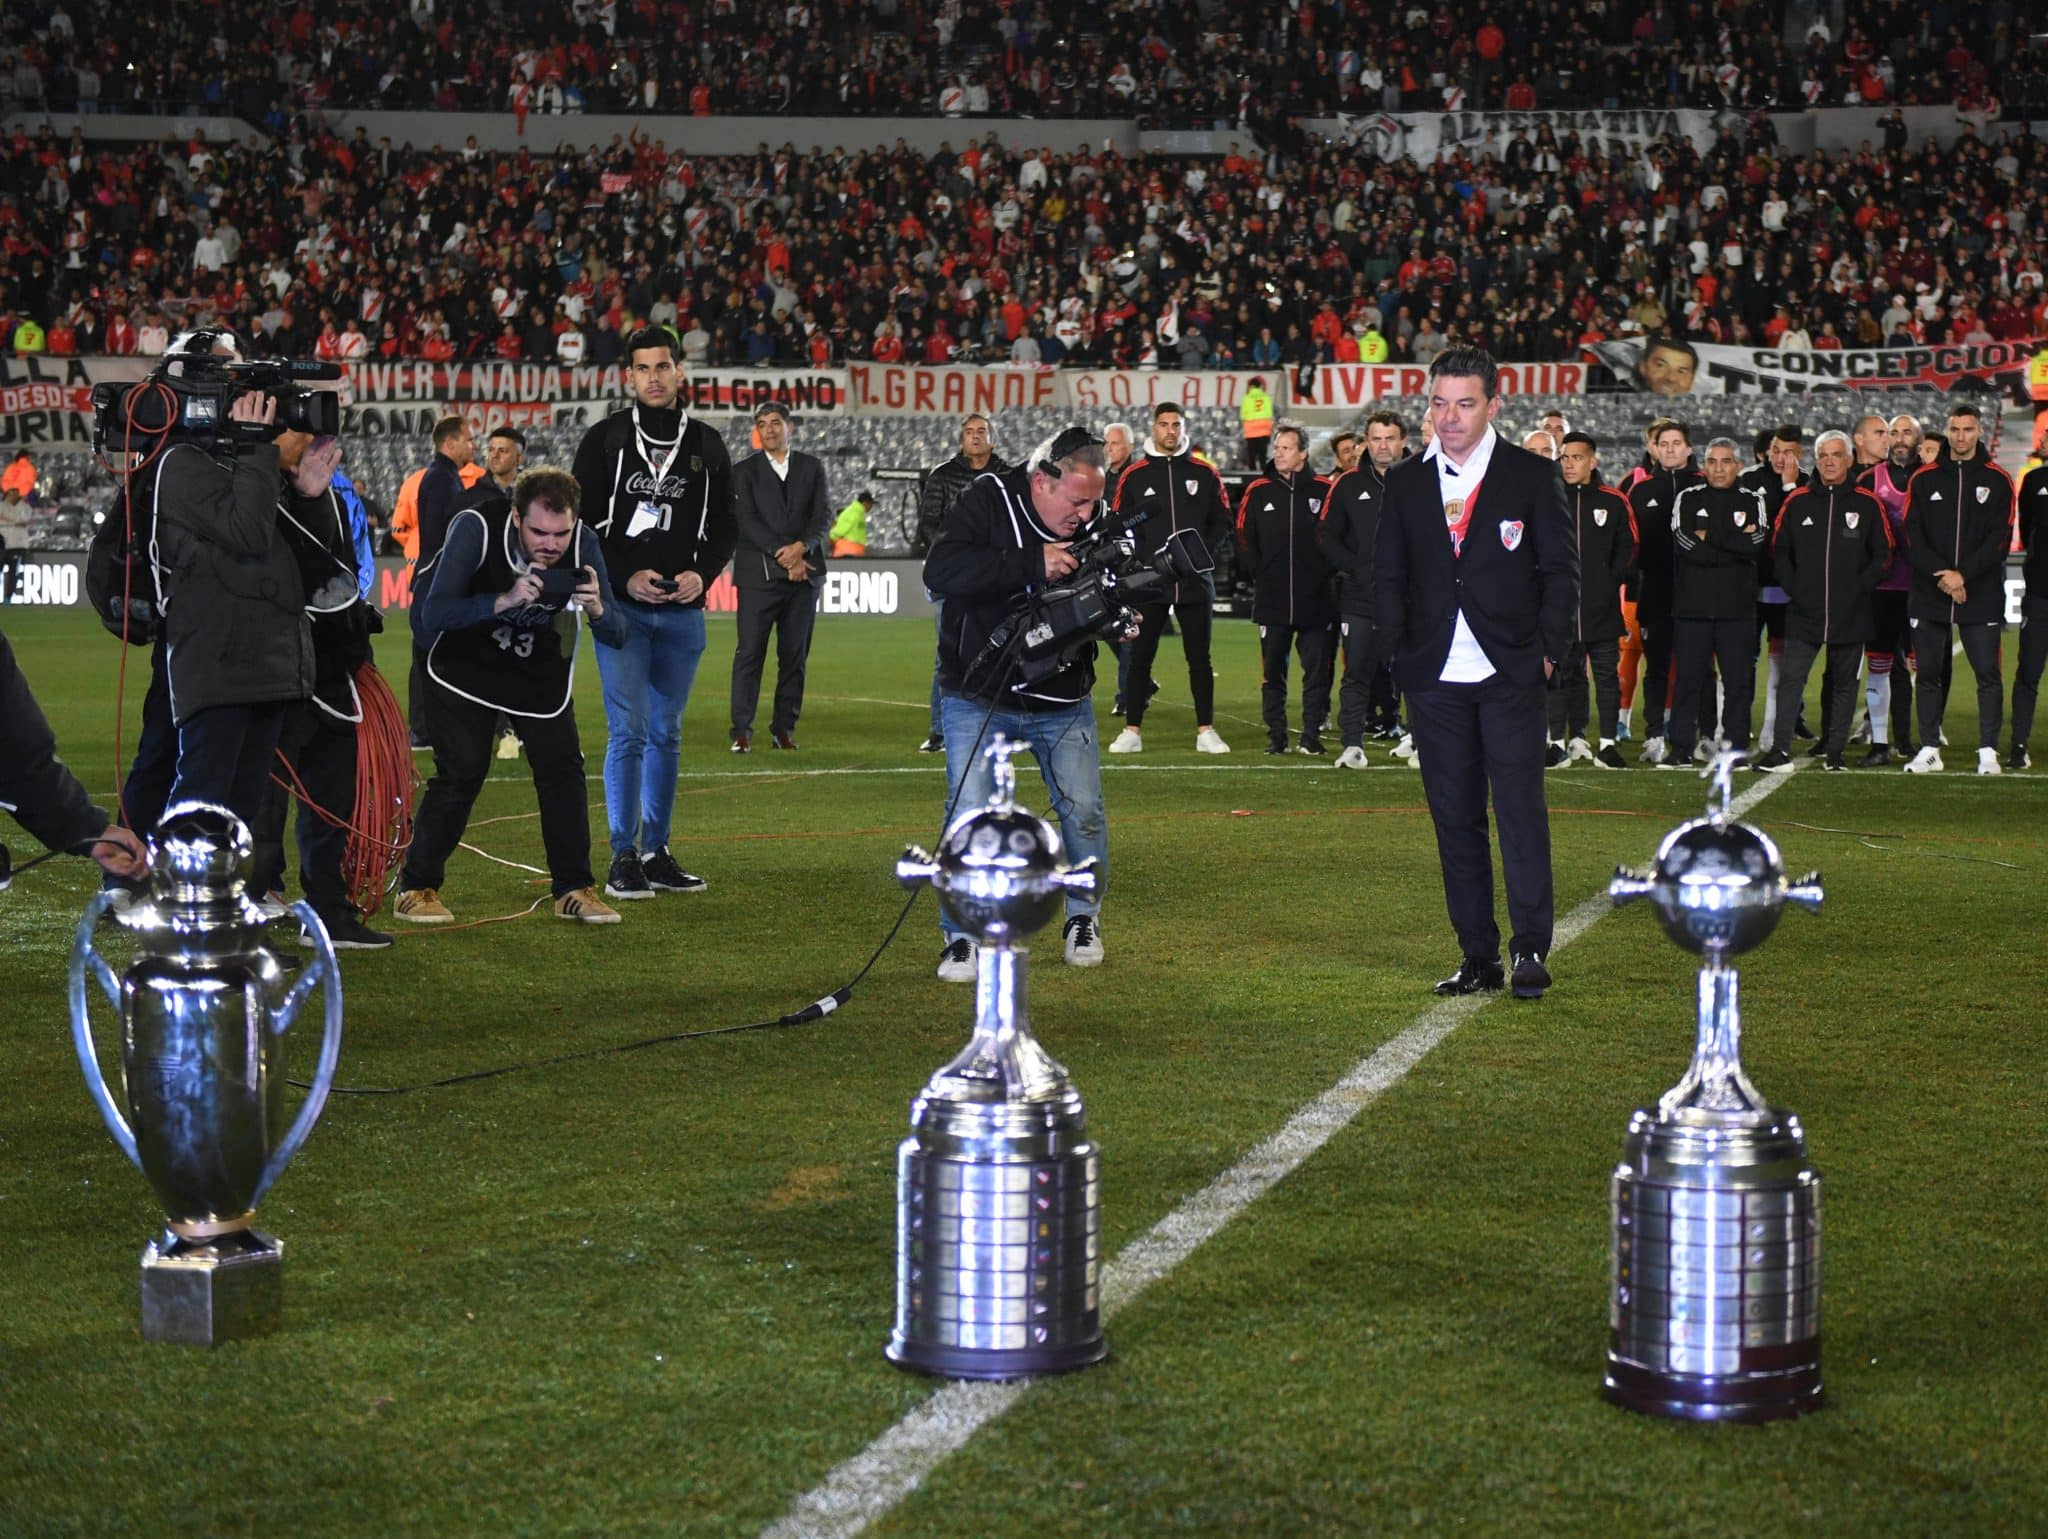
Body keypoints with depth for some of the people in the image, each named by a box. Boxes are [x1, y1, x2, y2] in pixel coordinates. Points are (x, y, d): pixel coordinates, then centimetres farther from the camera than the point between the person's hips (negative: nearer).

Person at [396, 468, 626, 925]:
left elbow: (617, 636, -18)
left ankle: (574, 890, 7)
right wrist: (505, 601, -49)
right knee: (460, 773, -12)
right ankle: (417, 888, 2)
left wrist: (596, 609, -42)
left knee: (562, 768, -6)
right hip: (468, 662, -3)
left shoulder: (582, 543, -21)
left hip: (540, 669, 3)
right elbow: (433, 616, -36)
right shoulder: (475, 528, -30)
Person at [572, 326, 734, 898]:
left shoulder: (706, 444, 10)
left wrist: (702, 573, -6)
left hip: (683, 613, 3)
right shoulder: (605, 439, 1)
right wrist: (625, 577, -13)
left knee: (667, 735, 10)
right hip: (622, 609, -3)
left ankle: (656, 852, 17)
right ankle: (624, 858, -4)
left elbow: (724, 526, 13)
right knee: (629, 732, -9)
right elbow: (579, 523, -1)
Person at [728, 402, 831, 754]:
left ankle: (784, 728, 8)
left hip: (804, 572, 2)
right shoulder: (745, 471, 6)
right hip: (759, 574, -2)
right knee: (750, 651, -7)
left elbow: (823, 514, 4)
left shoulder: (811, 467, 12)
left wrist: (802, 547, -14)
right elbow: (747, 520, -4)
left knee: (795, 654, 3)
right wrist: (782, 555, -14)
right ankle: (742, 730, -7)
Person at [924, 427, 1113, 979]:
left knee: (1084, 811, -1)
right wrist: (1032, 565, -36)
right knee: (970, 816, -9)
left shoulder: (1090, 527, -4)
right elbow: (941, 570, -30)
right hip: (977, 699, -3)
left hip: (1062, 702, 3)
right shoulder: (989, 500, -16)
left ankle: (1083, 919, 22)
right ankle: (963, 936, 6)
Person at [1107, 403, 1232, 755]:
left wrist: (1204, 551, -6)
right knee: (1140, 657, 1)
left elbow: (1222, 521, 9)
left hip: (1195, 580, 1)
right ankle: (1132, 731, 7)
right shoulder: (1134, 474, 3)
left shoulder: (1204, 472, 5)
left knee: (1200, 659, 5)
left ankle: (1206, 731, 11)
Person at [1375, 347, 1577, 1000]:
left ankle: (1530, 949, -3)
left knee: (1520, 807, -8)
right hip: (1435, 677, 3)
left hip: (1510, 675, -3)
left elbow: (1560, 571, 3)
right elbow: (1387, 574, 13)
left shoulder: (1533, 476, 2)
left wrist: (1549, 651, -4)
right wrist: (1402, 652, 4)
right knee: (1454, 817, 5)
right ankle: (1477, 956, 12)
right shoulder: (1406, 482, 9)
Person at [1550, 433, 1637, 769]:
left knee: (1607, 675, 2)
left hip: (1603, 610, 0)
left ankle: (1607, 744, 7)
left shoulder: (1613, 503, 6)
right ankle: (1559, 741, 8)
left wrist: (1611, 580, -2)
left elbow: (1628, 549, 9)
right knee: (1561, 675, 2)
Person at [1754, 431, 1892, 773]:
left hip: (1850, 614, 0)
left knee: (1844, 683, 8)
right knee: (1791, 679, -7)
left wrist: (1860, 587, -6)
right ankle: (1779, 751, -7)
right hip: (1803, 612, 0)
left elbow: (1883, 555, 5)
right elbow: (1779, 549, 12)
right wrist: (1792, 587, 0)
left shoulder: (1867, 504, 2)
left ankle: (1835, 750, 16)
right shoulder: (1797, 502, 5)